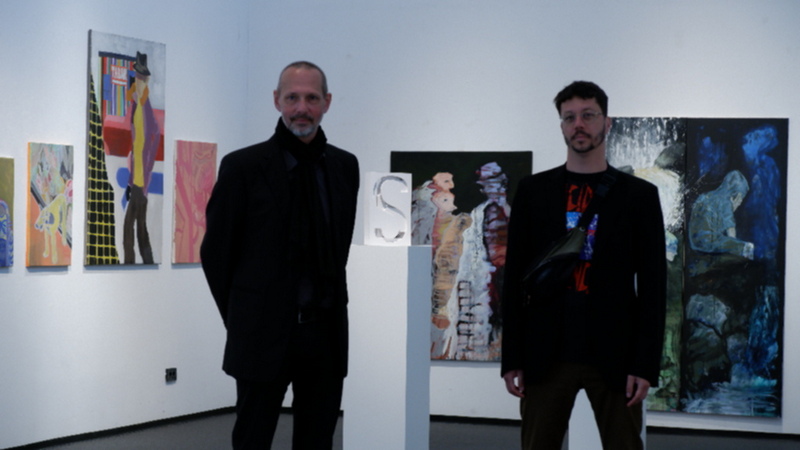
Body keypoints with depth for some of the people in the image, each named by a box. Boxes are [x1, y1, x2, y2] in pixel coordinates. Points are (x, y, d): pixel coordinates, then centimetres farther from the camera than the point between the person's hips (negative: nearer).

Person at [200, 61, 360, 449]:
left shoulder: (345, 166, 7)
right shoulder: (243, 166, -6)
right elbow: (215, 251, 0)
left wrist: (328, 309, 13)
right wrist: (241, 321, 4)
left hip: (326, 334, 4)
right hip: (264, 336, -4)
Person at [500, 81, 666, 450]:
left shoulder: (639, 195, 4)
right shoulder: (533, 191, 8)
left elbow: (652, 285, 1)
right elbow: (515, 277, 7)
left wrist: (646, 364, -7)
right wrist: (512, 358, 0)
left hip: (614, 357, -1)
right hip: (547, 354, 1)